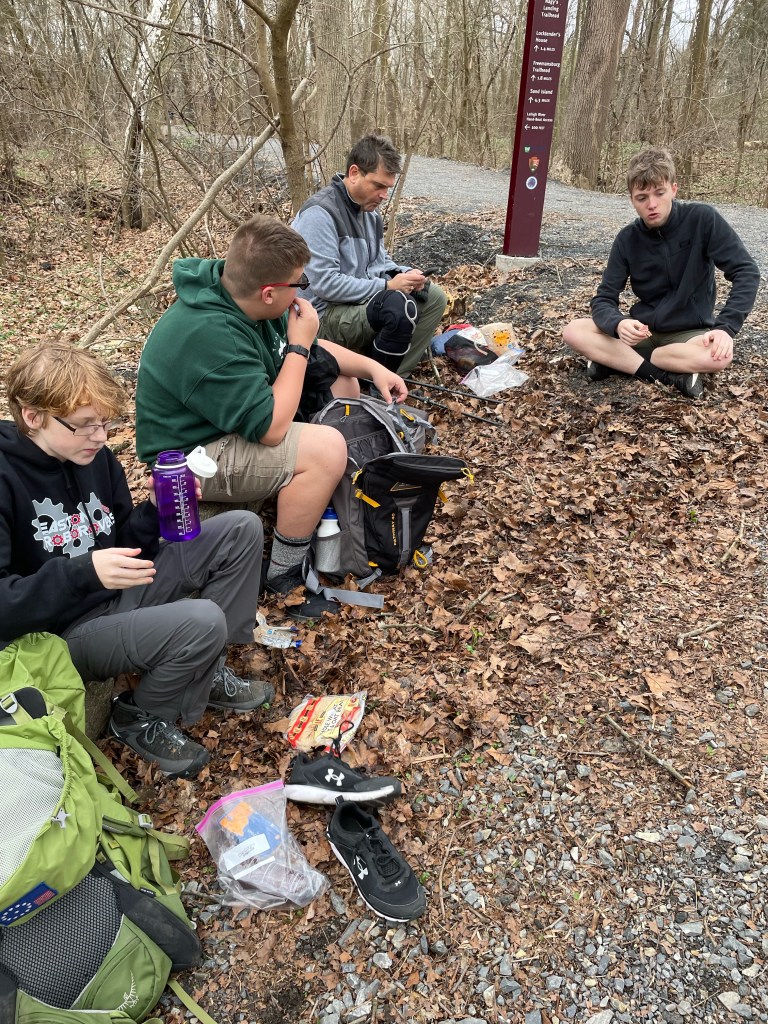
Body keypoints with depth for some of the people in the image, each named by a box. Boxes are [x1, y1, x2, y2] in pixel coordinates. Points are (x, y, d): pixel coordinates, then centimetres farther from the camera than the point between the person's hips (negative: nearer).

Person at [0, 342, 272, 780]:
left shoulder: (95, 457, 1)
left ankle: (209, 671, 10)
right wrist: (84, 573, -36)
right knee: (202, 623, -33)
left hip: (119, 595, 8)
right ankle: (142, 718, 0)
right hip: (64, 630, -8)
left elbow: (126, 547, 8)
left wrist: (156, 510, -11)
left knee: (241, 529, 0)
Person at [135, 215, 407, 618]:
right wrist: (299, 346, -23)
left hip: (239, 413, 10)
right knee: (326, 449, -29)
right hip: (196, 453, -10)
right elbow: (272, 427, -32)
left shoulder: (238, 295, -5)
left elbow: (305, 348, 10)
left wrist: (372, 367, -1)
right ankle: (285, 575, -11)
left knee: (341, 382, 10)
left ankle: (331, 508, 14)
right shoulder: (209, 335, -33)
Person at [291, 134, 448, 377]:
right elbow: (323, 283, -25)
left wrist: (402, 275, -6)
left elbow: (380, 260, 18)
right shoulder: (320, 213, -18)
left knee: (433, 297, 3)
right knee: (400, 305, -31)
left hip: (364, 300, 9)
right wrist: (387, 286, -22)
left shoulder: (369, 209, 10)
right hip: (327, 313, -9)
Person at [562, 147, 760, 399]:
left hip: (690, 332, -2)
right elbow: (604, 300, -9)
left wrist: (726, 327, -28)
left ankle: (617, 360, -20)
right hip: (643, 330, 2)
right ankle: (667, 375, -21)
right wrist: (618, 324, -34)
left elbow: (746, 271, -14)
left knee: (719, 356, -37)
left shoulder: (702, 219, -13)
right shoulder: (627, 239, -6)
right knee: (574, 332, -21)